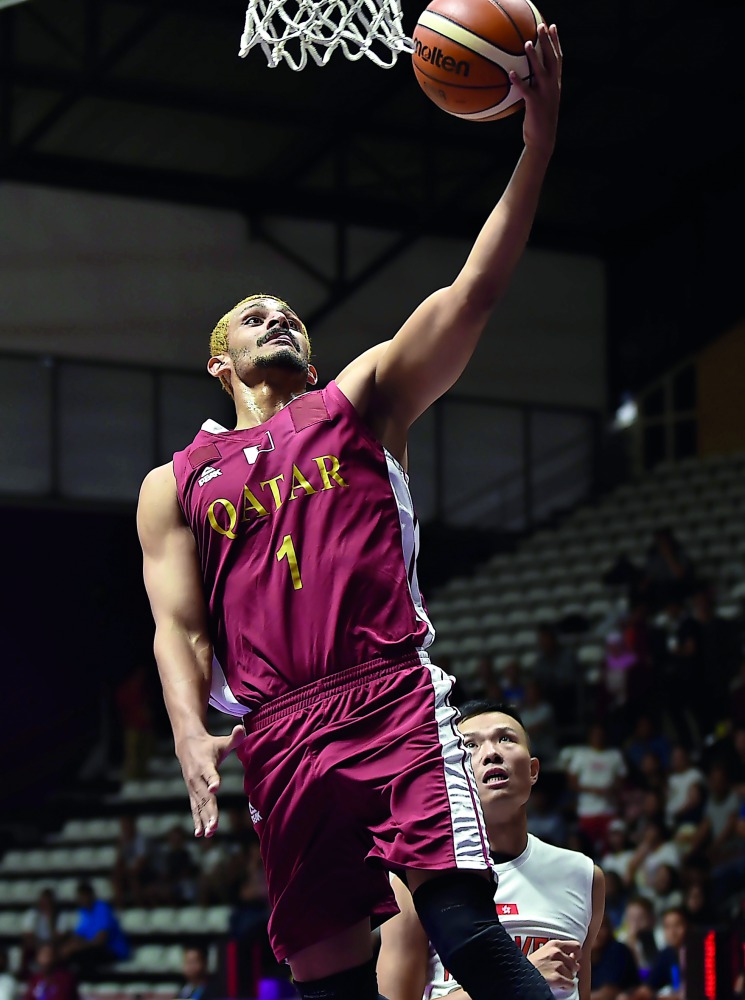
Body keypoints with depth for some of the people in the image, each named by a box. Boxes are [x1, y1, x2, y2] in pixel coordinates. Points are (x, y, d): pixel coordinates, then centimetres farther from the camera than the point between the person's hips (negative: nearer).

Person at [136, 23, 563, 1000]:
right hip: (281, 736, 2)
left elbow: (473, 294, 3)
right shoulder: (174, 486, 19)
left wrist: (537, 143, -9)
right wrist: (192, 732, -13)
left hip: (394, 696, -2)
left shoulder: (362, 401, 16)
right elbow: (178, 628, 9)